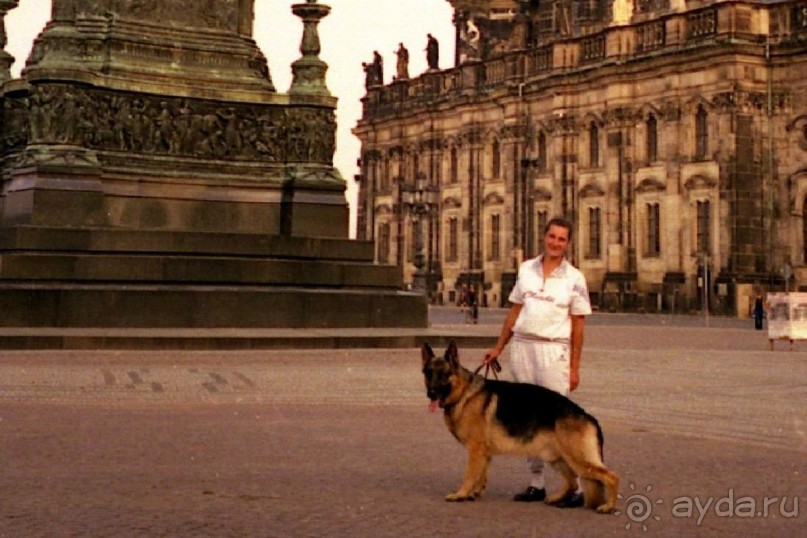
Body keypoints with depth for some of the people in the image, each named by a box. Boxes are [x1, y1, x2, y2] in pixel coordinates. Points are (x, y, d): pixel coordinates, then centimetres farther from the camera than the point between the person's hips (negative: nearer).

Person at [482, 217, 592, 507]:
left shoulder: (574, 278, -1)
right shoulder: (526, 269, 9)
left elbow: (578, 325, -2)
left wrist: (574, 367, -5)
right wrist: (498, 348, 12)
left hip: (553, 350, -4)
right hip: (521, 347, 4)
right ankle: (537, 483, 16)